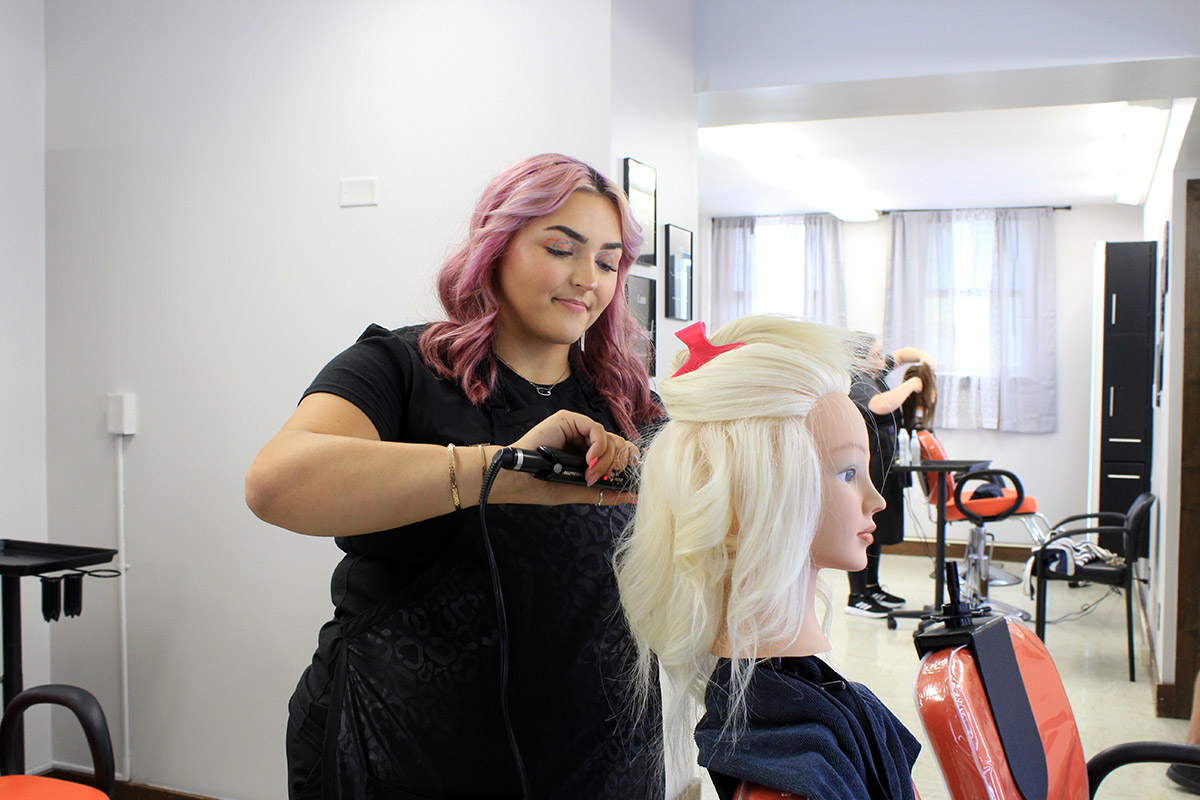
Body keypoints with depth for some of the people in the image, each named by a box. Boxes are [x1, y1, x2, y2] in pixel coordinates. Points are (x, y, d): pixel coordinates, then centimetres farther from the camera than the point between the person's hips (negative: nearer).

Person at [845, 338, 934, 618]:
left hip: (882, 466, 10)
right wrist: (911, 385, -21)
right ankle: (856, 597, -2)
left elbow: (902, 354, 27)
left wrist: (923, 357, 6)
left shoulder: (876, 373, 11)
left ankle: (872, 588, 26)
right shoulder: (858, 383, -17)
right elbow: (882, 405, -36)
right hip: (865, 467, -10)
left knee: (877, 527, 16)